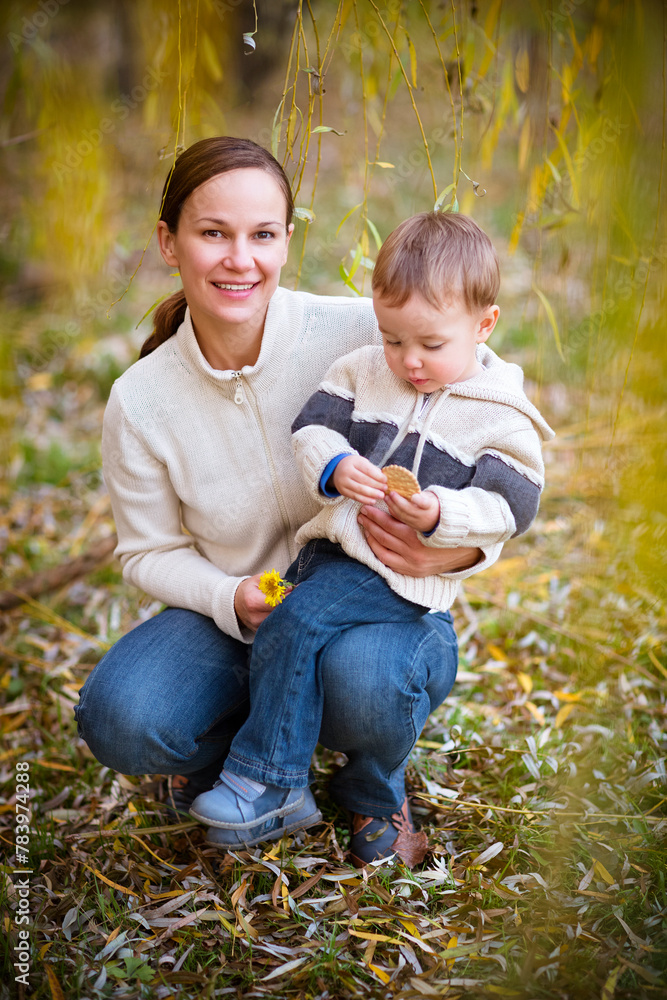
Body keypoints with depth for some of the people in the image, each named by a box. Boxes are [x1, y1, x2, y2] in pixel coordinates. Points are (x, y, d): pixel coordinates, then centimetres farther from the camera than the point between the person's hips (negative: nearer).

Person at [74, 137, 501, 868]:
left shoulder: (361, 334, -16)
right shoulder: (140, 403, -8)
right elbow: (152, 553, 4)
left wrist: (460, 547, -30)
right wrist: (233, 601, -17)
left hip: (389, 602, -1)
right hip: (236, 622, 2)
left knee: (362, 677, -37)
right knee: (120, 719, -26)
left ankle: (372, 793, 3)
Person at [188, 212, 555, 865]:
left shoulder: (501, 417, -7)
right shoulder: (364, 372, 7)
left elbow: (509, 506, -9)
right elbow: (312, 426, 6)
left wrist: (441, 514, -26)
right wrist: (334, 466, -15)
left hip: (406, 571, -7)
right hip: (333, 542, 7)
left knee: (298, 622, -23)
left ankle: (268, 779, -9)